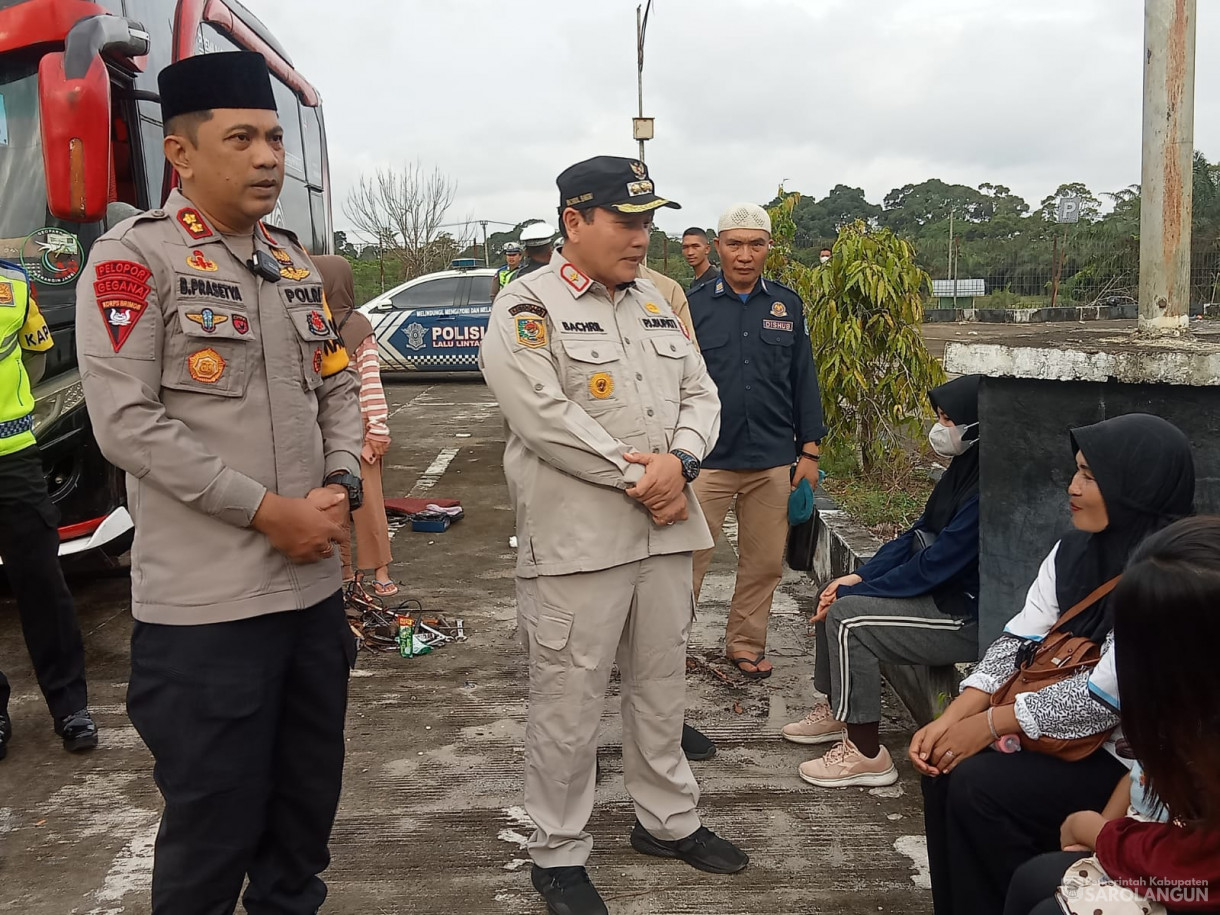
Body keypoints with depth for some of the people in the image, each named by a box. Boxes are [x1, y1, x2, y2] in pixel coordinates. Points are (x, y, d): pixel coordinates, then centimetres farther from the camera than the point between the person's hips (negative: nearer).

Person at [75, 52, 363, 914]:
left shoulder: (298, 262, 13)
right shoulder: (134, 257, -8)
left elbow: (337, 389, 16)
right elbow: (126, 423, -16)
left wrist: (340, 486, -4)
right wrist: (270, 511, -17)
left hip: (314, 586, 7)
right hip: (206, 605, -6)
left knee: (309, 798, 18)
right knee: (215, 818, 6)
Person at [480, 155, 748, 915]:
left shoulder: (657, 305, 15)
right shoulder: (529, 306, -7)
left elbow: (701, 393, 12)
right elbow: (545, 415, -18)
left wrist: (679, 462, -9)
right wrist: (638, 480, -15)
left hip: (665, 531, 7)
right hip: (577, 539, -6)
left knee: (662, 686, 18)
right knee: (569, 702, 3)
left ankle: (668, 820, 36)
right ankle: (559, 854, 19)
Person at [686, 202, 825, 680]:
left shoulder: (788, 305, 7)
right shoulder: (694, 304, -1)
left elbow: (804, 380, 10)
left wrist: (809, 451, 7)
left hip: (773, 461, 3)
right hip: (707, 460, -3)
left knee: (765, 562, 11)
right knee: (688, 560, -1)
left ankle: (746, 643, 28)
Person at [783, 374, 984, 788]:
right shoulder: (967, 467, 6)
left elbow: (934, 565, -25)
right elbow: (919, 534, 11)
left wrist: (853, 592, -16)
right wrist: (860, 576, 0)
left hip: (970, 616, -10)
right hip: (946, 592, 10)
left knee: (848, 618, -21)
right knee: (837, 600, 9)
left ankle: (867, 755, -10)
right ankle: (835, 712, 24)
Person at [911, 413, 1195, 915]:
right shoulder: (1075, 550, 3)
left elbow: (1108, 694, -25)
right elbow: (1018, 641, 1)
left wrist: (989, 724, -17)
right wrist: (950, 719, -12)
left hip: (1133, 756, -8)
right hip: (1065, 731, 8)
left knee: (979, 785, -20)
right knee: (946, 765, -6)